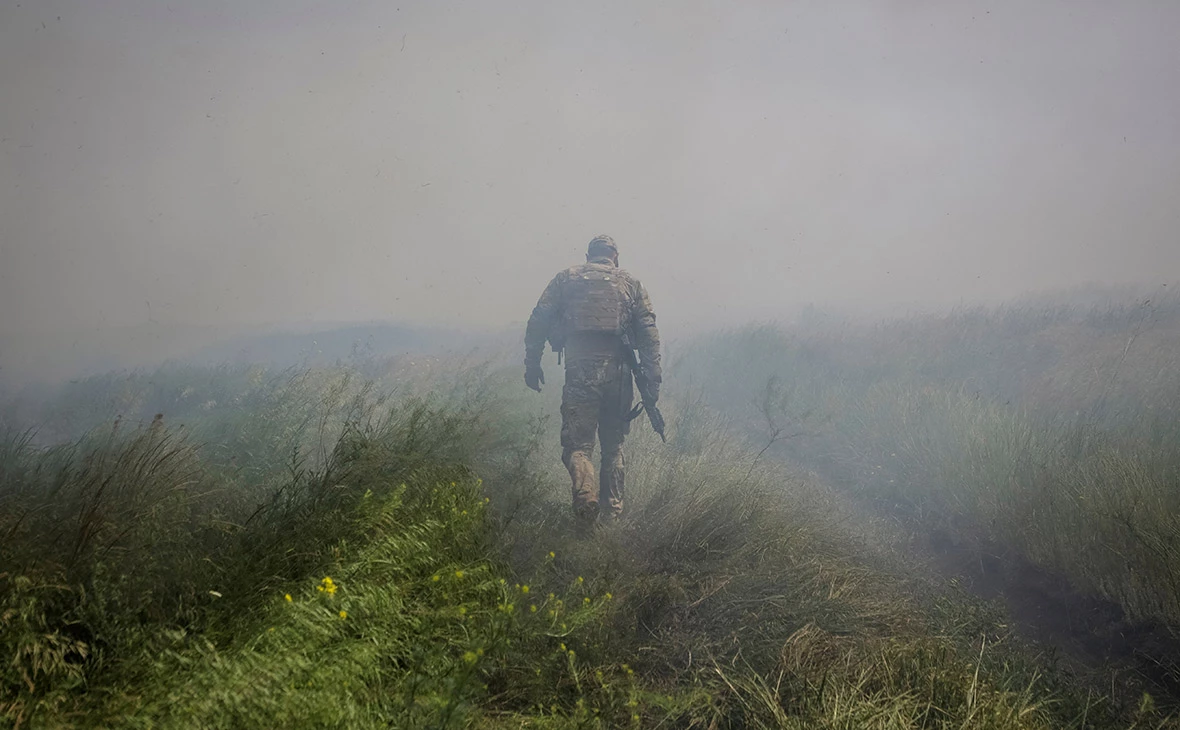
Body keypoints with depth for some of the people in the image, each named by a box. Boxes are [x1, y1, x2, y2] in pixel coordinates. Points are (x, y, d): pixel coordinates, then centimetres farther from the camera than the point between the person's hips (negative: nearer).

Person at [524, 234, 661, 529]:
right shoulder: (631, 284, 14)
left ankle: (586, 495, -24)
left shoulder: (566, 278, 12)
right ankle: (613, 510, 17)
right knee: (613, 445, 16)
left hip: (579, 371, -1)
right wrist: (652, 379, 3)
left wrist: (532, 364, 8)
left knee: (577, 443, 2)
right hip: (616, 370, 2)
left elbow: (538, 322, 4)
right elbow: (649, 333, 4)